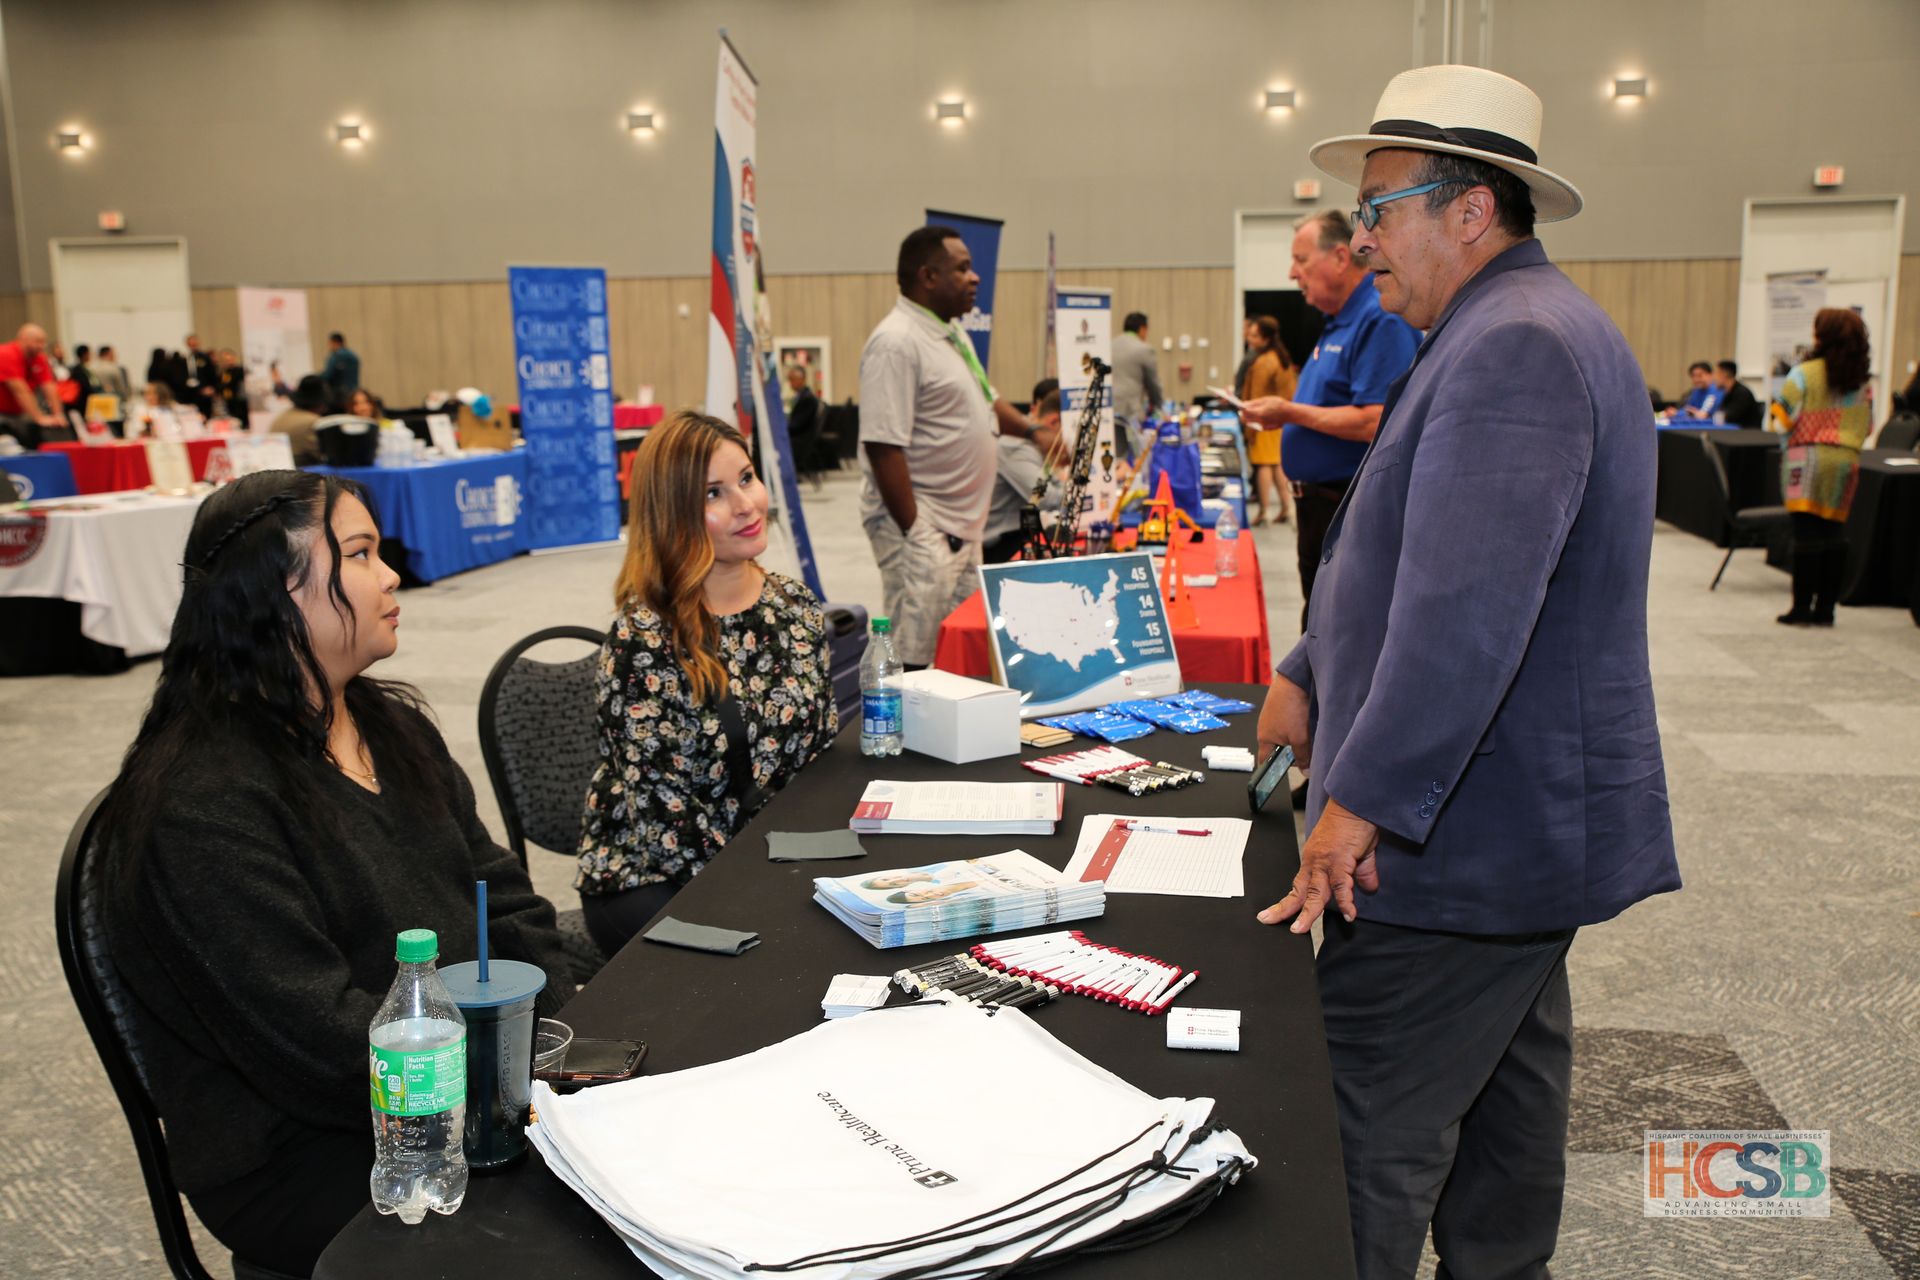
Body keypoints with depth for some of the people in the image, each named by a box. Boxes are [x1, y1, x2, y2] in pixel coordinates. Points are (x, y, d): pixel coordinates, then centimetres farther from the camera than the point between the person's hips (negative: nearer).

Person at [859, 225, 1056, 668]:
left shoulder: (952, 332, 14)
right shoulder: (896, 343, -17)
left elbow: (984, 398, 28)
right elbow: (883, 445, -22)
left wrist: (1033, 430, 11)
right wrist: (913, 530, -23)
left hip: (963, 524, 10)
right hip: (921, 525, -10)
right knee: (911, 661, -9)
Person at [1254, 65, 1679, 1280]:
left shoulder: (1513, 348, -21)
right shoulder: (1518, 331, 16)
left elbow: (1464, 610, -30)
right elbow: (1408, 549, 22)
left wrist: (1363, 799, -26)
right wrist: (1309, 676, 18)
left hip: (1464, 834, -11)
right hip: (1524, 818, 11)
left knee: (1372, 1128, -4)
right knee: (1508, 1079, 22)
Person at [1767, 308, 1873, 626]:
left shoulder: (1805, 373, -7)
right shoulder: (1863, 382, 7)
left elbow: (1780, 421, -9)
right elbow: (1867, 428, 11)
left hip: (1808, 459, -4)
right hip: (1847, 461, 4)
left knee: (1806, 533, -3)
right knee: (1835, 534, 8)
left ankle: (1802, 608, -1)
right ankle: (1825, 608, 12)